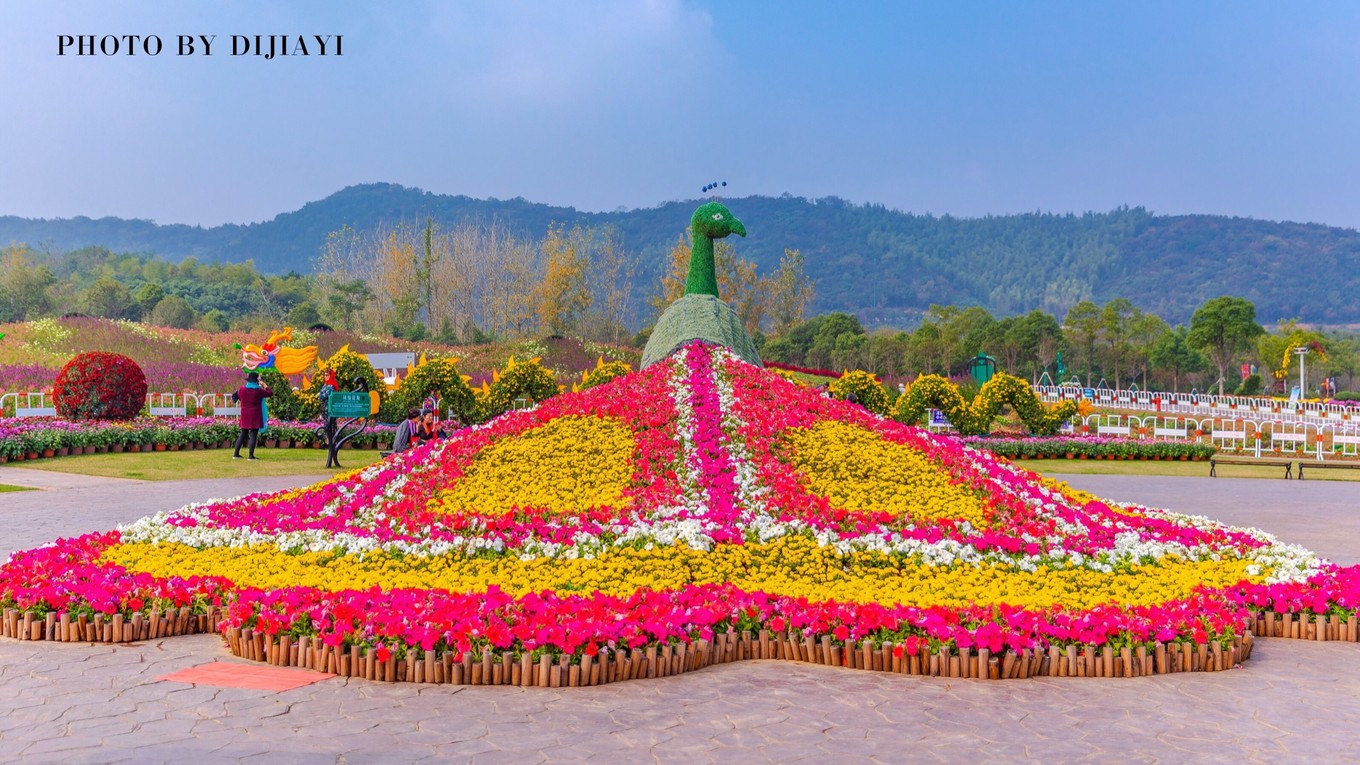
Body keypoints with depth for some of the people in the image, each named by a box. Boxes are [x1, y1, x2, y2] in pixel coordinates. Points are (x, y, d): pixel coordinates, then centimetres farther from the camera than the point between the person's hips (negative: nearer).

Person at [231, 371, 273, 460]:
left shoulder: (241, 389, 0)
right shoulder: (259, 391, -10)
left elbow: (235, 396, 17)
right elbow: (270, 393, 3)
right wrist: (265, 387, 17)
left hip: (245, 416, 5)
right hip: (255, 416, -5)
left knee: (243, 434, 14)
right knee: (253, 435, -3)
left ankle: (236, 454, 15)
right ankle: (251, 455, -6)